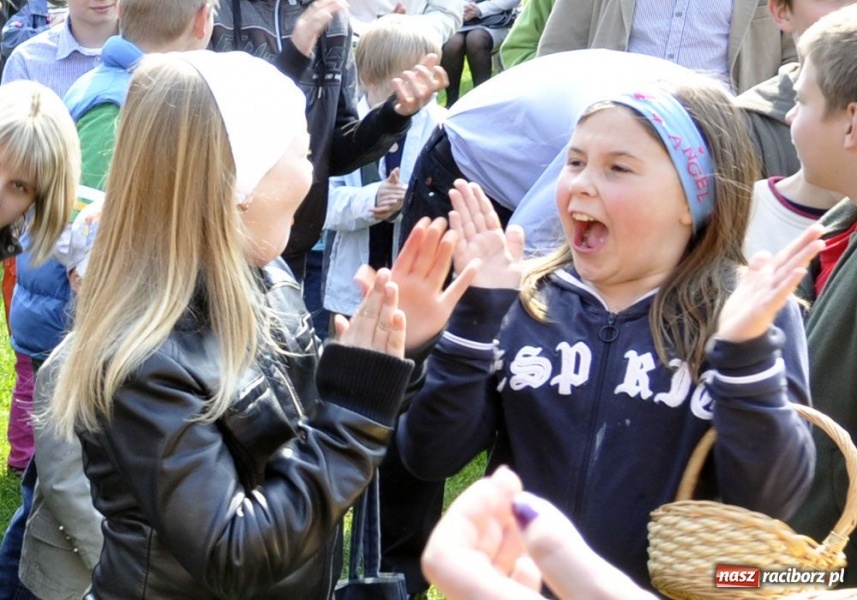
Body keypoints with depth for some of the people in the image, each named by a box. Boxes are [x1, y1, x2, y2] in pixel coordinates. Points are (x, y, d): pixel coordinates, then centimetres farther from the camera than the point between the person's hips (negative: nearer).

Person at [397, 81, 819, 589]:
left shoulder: (753, 315, -2)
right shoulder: (521, 302, 2)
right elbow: (429, 457, -4)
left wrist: (745, 353, -21)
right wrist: (477, 311, -11)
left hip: (669, 584, -2)